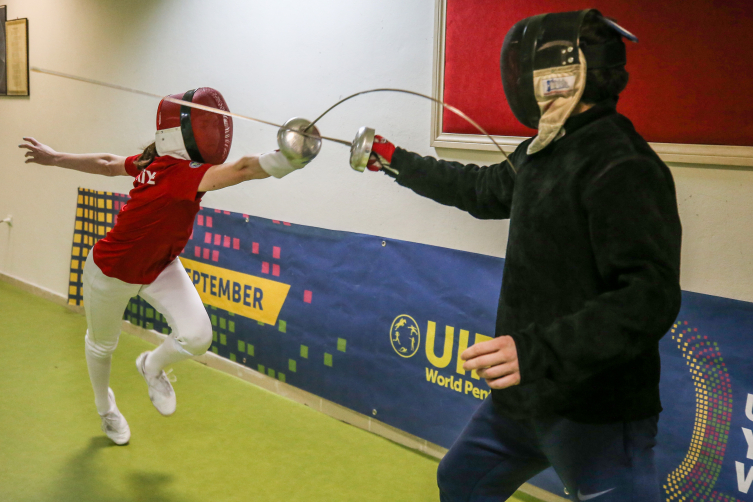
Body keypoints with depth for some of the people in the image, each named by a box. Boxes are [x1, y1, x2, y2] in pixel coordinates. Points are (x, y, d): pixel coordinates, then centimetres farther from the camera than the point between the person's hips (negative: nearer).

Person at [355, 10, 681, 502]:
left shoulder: (621, 166, -22)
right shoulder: (542, 153, 6)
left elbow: (650, 299, -29)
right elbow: (481, 189, 23)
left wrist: (539, 350, -38)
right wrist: (397, 162, 32)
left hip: (594, 412, -9)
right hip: (525, 394, 9)